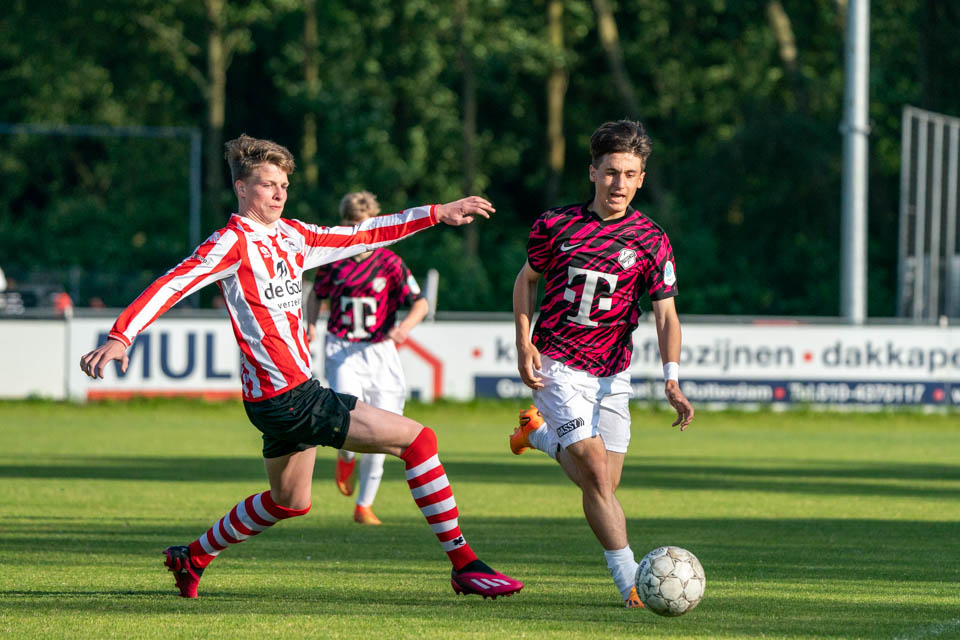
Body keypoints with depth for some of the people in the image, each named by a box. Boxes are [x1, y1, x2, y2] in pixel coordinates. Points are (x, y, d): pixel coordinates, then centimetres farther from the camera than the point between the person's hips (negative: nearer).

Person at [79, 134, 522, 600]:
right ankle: (464, 565, -6)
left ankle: (192, 557, 40)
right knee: (418, 440, -10)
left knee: (289, 503, 28)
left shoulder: (293, 236, 12)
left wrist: (437, 213, 22)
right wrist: (120, 336, -34)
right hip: (286, 398, -10)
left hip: (297, 392, 10)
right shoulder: (233, 242, -12)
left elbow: (363, 236, 23)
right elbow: (174, 284, -21)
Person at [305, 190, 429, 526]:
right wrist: (310, 324, 4)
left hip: (379, 352, 0)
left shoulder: (389, 263, -3)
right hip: (341, 351, 0)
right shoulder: (333, 261, 3)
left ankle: (364, 506, 14)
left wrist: (405, 326, -24)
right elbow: (316, 295, 21)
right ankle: (345, 458, 13)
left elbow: (420, 303, -4)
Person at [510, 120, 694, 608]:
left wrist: (671, 380, -21)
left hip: (611, 374, 3)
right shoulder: (557, 225, -3)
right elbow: (527, 279, 12)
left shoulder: (650, 241, -4)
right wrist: (524, 345, 0)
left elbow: (666, 315, -7)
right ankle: (631, 582, -13)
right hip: (556, 365, -3)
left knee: (604, 483, 5)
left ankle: (539, 433, 33)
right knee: (596, 471, -16)